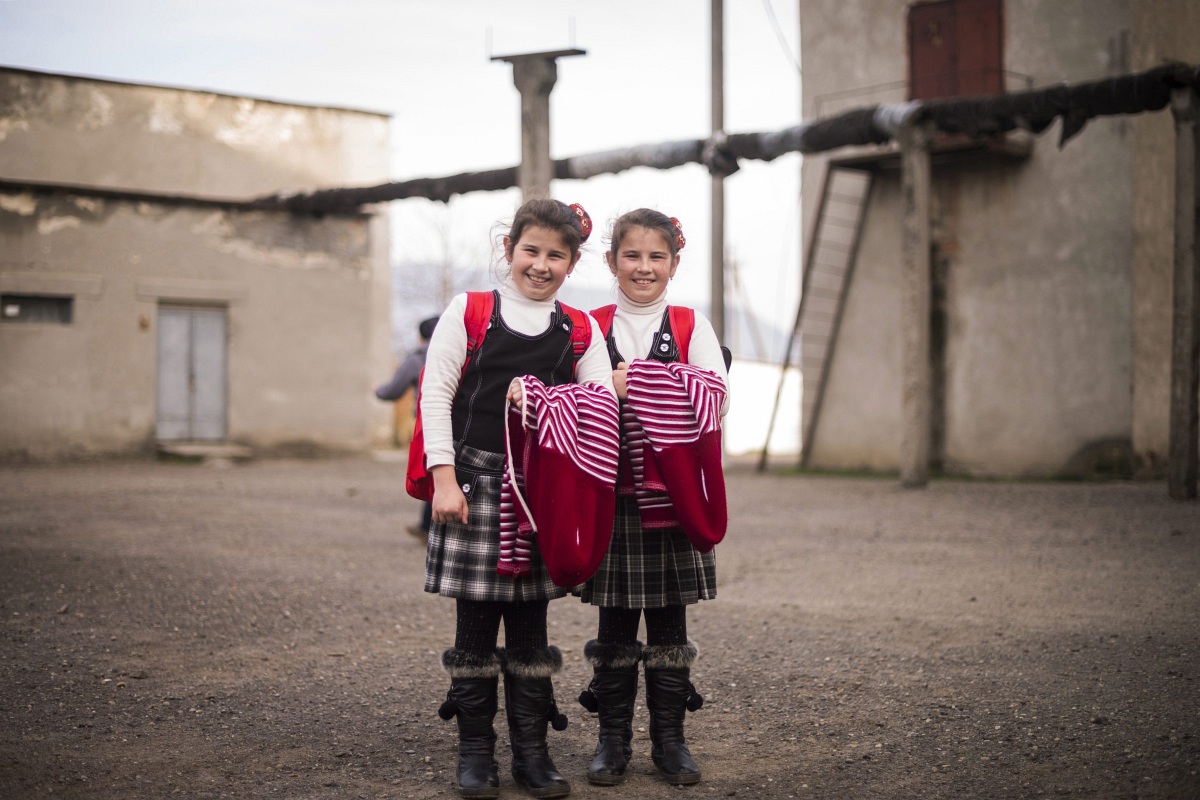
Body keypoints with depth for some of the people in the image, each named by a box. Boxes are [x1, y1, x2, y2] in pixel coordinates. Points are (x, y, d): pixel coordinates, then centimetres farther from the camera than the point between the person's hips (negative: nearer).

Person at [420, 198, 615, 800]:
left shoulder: (581, 330, 9)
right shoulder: (468, 313, 2)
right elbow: (435, 395, -1)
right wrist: (444, 478, -8)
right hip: (475, 481, -2)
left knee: (530, 624, 8)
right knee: (475, 621, 2)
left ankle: (531, 750, 17)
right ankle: (475, 750, 14)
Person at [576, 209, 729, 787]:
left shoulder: (691, 326, 5)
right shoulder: (590, 327, 7)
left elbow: (717, 398, -9)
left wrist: (636, 382, -18)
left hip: (674, 493, 0)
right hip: (609, 493, 0)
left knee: (669, 625, 7)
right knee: (614, 626, 5)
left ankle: (669, 740, 17)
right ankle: (612, 740, 17)